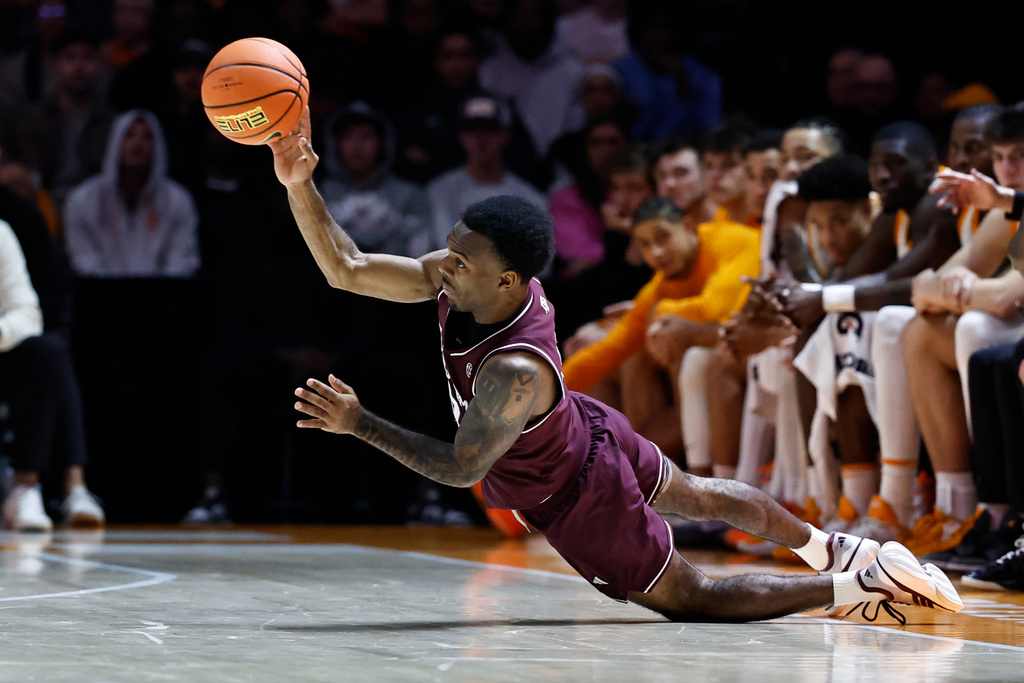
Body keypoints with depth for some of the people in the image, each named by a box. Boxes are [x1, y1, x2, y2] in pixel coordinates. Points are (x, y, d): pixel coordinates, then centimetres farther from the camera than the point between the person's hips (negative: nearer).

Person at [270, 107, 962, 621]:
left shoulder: (514, 371, -43)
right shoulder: (470, 278, -21)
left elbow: (460, 467, -34)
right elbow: (348, 270, -16)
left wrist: (361, 424, -36)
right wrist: (300, 186, -28)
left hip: (574, 498, -8)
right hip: (589, 430, 8)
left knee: (693, 599, 8)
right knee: (700, 496, 32)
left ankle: (866, 581, 7)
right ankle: (823, 544, 53)